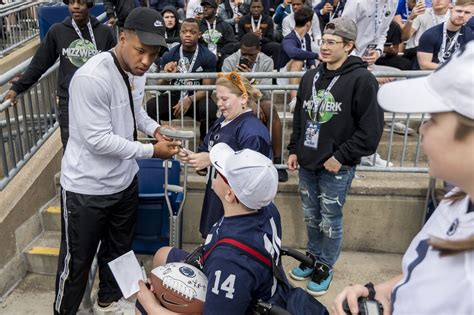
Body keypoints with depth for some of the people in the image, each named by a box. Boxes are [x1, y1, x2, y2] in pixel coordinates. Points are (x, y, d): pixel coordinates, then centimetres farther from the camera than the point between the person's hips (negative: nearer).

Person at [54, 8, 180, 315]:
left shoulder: (136, 70, -3)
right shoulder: (91, 78, -27)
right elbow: (98, 140, -26)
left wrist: (155, 128, -1)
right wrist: (152, 150, -21)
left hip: (125, 180, 8)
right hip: (87, 188, -7)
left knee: (119, 249, 24)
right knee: (77, 261, 11)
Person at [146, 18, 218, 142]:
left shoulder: (208, 57, -6)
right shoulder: (169, 55, -1)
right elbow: (160, 88, 2)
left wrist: (190, 100, -26)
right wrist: (166, 76, -23)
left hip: (197, 98, -2)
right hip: (174, 96, 2)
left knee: (211, 110, -34)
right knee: (150, 107, -25)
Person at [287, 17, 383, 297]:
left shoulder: (362, 79, -12)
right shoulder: (311, 77, 8)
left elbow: (371, 129, -14)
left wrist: (341, 157, -15)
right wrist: (294, 150, 10)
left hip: (337, 167, -6)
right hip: (307, 163, 6)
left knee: (330, 221, 7)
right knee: (311, 217, 17)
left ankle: (325, 267, 26)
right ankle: (313, 258, 37)